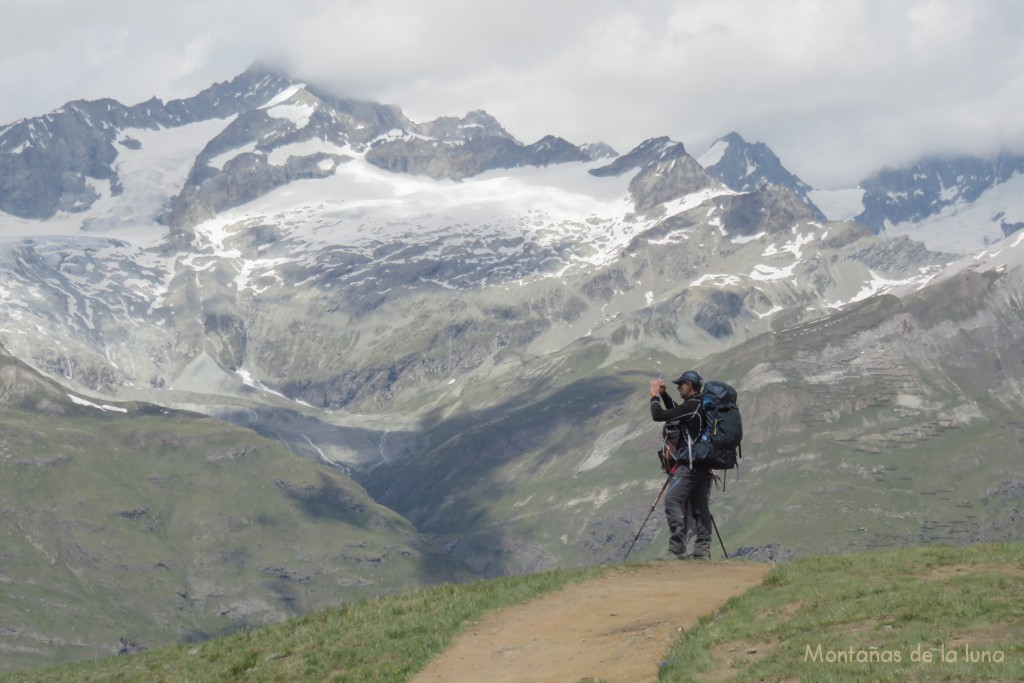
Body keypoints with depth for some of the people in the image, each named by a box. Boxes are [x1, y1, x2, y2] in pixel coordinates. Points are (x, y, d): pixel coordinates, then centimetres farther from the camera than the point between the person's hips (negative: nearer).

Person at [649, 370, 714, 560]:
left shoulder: (691, 406, -16)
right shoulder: (702, 406, 13)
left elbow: (658, 415, -16)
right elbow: (675, 411, 31)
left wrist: (654, 395, -1)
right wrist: (664, 394, 20)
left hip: (689, 465, -10)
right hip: (702, 464, 10)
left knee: (672, 501, -12)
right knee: (699, 506, 10)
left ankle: (677, 549, -18)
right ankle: (702, 550, 9)